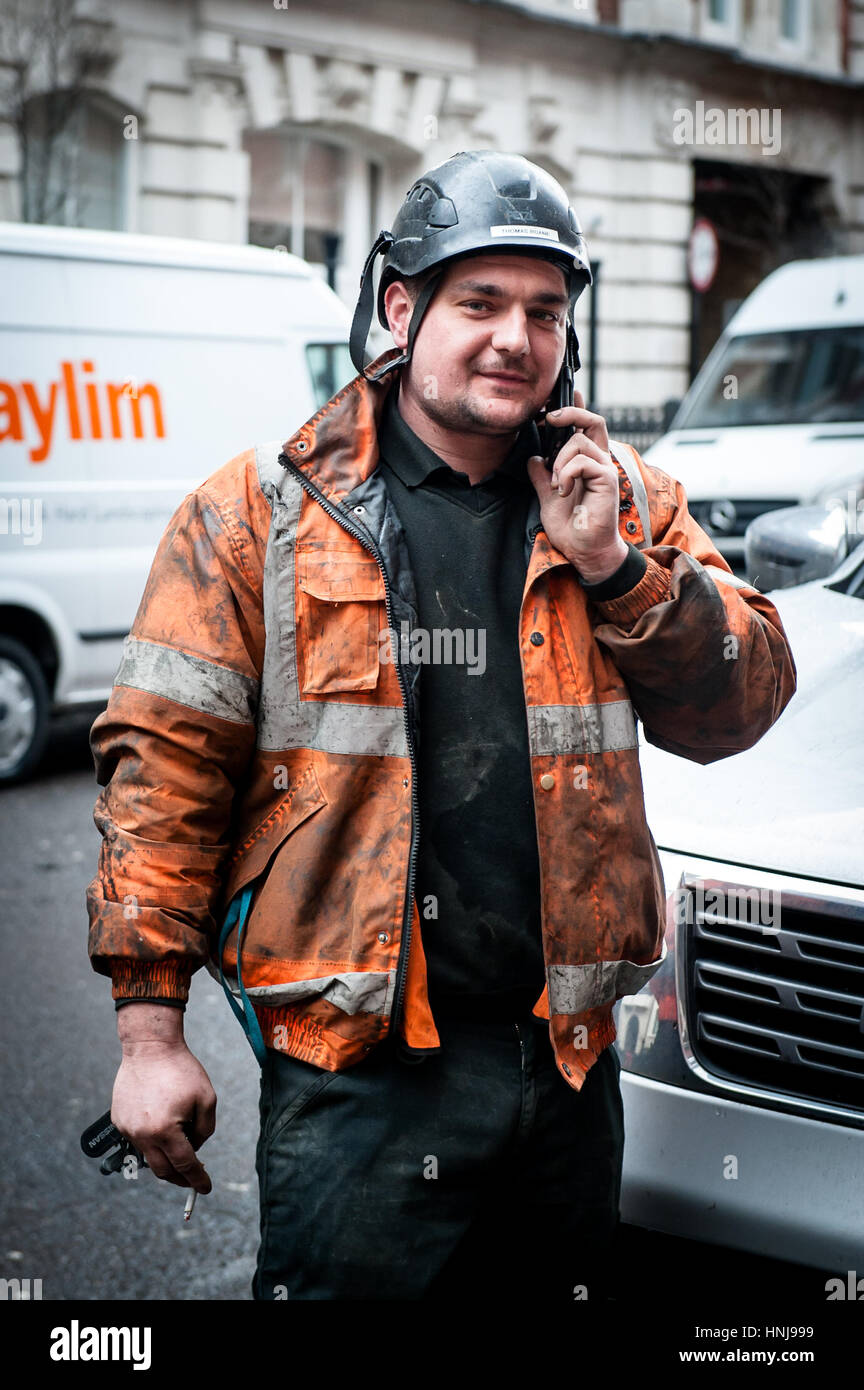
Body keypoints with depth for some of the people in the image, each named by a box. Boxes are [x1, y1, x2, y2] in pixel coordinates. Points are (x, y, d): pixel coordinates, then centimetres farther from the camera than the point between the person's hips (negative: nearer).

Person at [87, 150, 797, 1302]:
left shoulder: (623, 501, 8)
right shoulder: (262, 511, -4)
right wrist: (150, 1028, -9)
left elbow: (744, 706, 5)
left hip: (570, 1057, 5)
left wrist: (614, 564, -11)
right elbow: (165, 765, -5)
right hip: (359, 1069, -4)